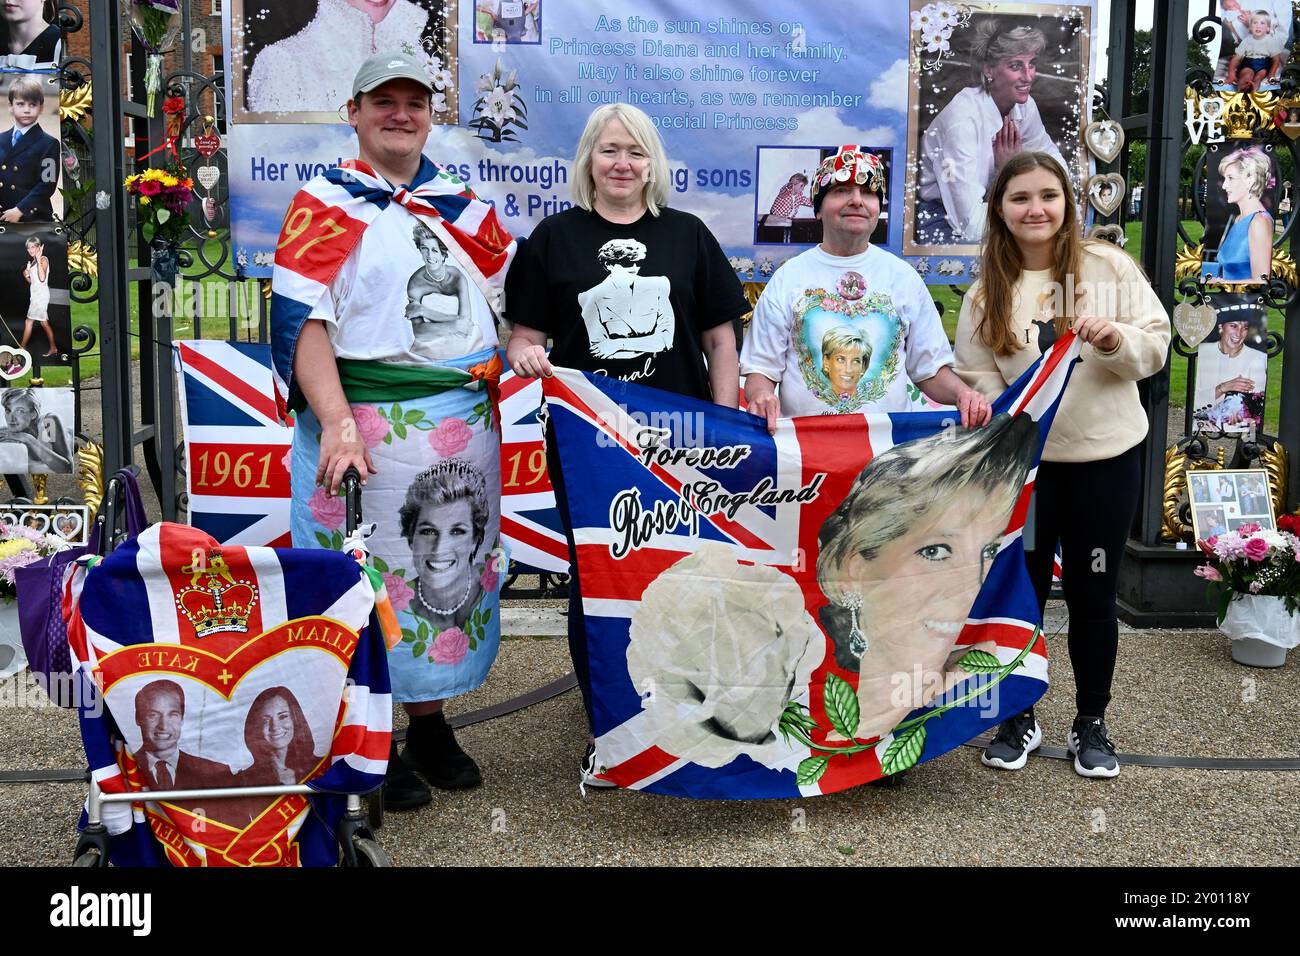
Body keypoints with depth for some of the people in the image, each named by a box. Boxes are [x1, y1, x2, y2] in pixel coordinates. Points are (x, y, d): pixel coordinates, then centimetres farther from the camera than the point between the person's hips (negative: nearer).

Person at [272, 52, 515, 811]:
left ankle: (431, 722, 27)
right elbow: (301, 321, -11)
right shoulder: (325, 206, -2)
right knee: (372, 575, 2)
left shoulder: (463, 204, 13)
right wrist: (336, 422, -21)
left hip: (465, 423, 5)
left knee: (451, 569, 11)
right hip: (367, 423, -5)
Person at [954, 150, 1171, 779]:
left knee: (1092, 595, 8)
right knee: (1021, 589, 9)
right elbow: (978, 380, 2)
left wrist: (1116, 339, -20)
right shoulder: (987, 291, 2)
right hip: (1024, 462, 1)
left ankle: (1091, 723, 26)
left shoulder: (1108, 266, -2)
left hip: (1106, 456, -1)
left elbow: (1155, 348, 0)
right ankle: (1019, 716, 27)